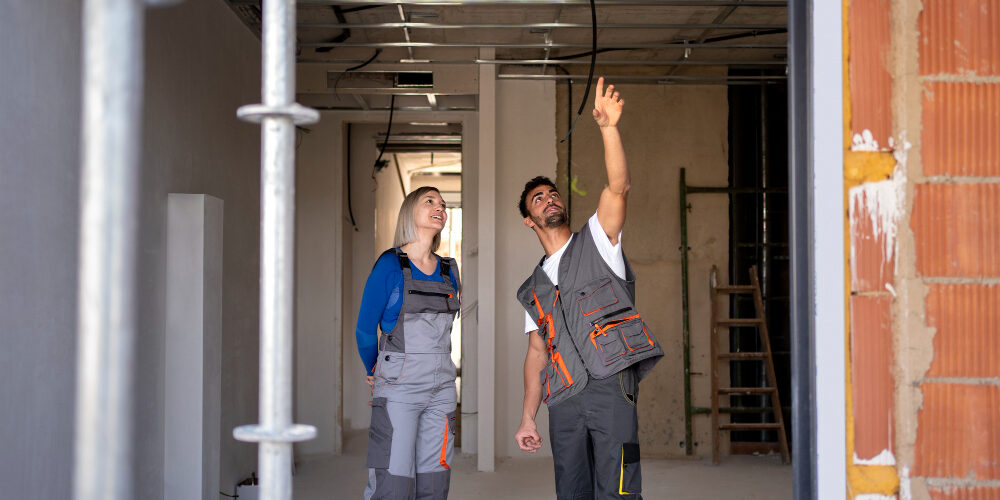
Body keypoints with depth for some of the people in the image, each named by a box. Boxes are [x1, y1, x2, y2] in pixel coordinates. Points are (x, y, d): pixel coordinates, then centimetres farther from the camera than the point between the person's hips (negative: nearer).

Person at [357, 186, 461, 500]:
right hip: (399, 385, -5)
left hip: (441, 384, 5)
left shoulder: (448, 271, 11)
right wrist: (374, 373, 15)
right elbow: (365, 329, 1)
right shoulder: (390, 264, -6)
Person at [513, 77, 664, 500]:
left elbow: (618, 188, -5)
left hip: (610, 384, -5)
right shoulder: (533, 289, 25)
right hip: (563, 399, 5)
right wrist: (527, 417, 14)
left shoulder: (595, 241, 13)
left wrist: (608, 128, -18)